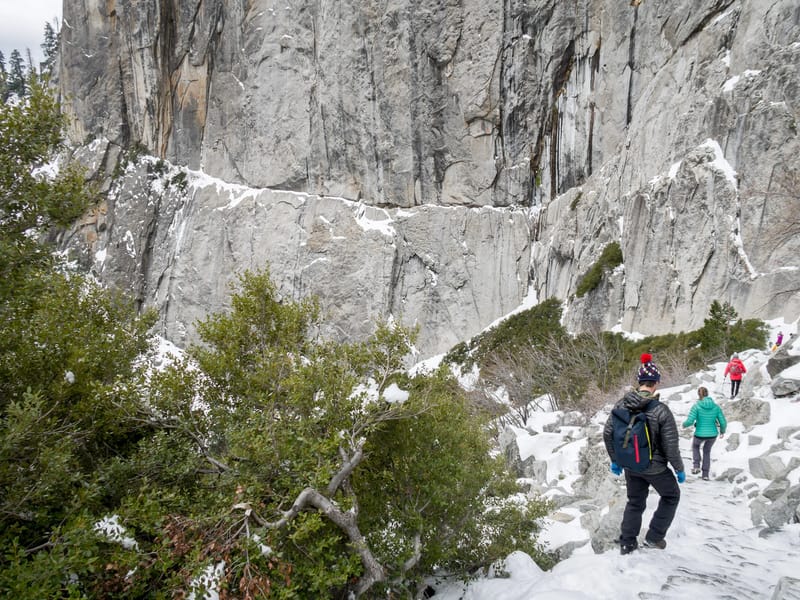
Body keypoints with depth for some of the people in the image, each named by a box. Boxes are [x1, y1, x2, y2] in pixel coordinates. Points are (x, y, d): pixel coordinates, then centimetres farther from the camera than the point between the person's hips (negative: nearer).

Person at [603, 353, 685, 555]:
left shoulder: (621, 405, -12)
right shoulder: (661, 411, -26)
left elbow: (607, 434, -2)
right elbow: (670, 446, -20)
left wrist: (615, 460, 12)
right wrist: (679, 469, -2)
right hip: (655, 467, -4)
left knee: (635, 502, 25)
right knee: (671, 496, 24)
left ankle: (627, 543, 29)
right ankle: (654, 537, 24)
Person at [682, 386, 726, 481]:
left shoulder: (696, 406, -16)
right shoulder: (716, 406, -6)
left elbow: (689, 421, -20)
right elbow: (723, 422, -4)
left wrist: (684, 424, 4)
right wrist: (722, 431, 18)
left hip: (700, 435, -2)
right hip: (712, 435, 3)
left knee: (695, 445, 34)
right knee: (707, 451, 32)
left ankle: (696, 466, 19)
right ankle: (705, 474, 32)